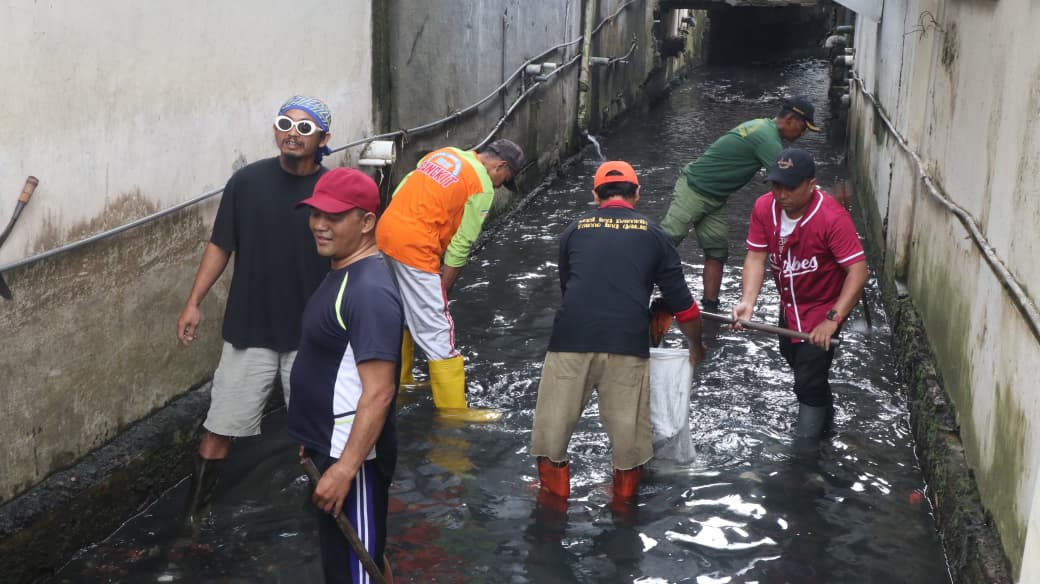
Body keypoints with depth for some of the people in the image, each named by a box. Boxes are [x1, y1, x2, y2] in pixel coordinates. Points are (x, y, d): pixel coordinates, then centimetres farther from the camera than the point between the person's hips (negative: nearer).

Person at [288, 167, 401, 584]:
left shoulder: (370, 291, -24)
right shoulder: (342, 272, 8)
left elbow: (378, 393, -27)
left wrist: (345, 468, -28)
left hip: (351, 455, -10)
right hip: (331, 446, 10)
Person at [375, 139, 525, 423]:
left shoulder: (444, 154, 16)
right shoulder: (483, 187, -5)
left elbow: (398, 193, 16)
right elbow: (461, 245, -6)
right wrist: (444, 289, 2)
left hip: (386, 230, 9)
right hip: (414, 248, -9)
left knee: (403, 313, 24)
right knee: (436, 328, -3)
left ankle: (400, 381, 38)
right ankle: (453, 407, 3)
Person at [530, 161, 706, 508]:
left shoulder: (574, 230, 17)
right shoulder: (653, 235, 14)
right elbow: (682, 304, 16)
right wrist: (696, 346, 34)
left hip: (571, 339, 1)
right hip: (627, 344, 0)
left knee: (554, 423, 16)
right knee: (628, 428, 15)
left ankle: (554, 496, 29)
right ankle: (624, 500, 30)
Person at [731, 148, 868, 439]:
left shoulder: (833, 217, -32)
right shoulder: (764, 208, -16)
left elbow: (858, 271, -33)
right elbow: (756, 257, -14)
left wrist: (832, 320, -41)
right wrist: (747, 302, -30)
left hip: (823, 308, -7)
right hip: (789, 304, 7)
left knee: (808, 383, -7)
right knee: (793, 358, 29)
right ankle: (825, 406, 59)